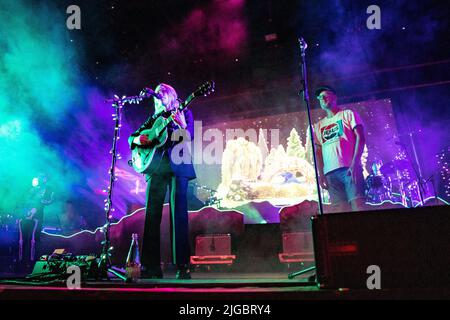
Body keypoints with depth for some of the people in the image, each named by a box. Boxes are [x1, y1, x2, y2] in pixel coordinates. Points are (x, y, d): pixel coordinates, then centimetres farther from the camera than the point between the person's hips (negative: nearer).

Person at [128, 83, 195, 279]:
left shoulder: (184, 113, 13)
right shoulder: (154, 118, 22)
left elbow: (189, 137, -3)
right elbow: (132, 137, 20)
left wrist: (182, 125, -22)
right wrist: (138, 139, -2)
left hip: (177, 167, -3)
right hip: (156, 166, 4)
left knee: (179, 213, -9)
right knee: (151, 214, -3)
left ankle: (182, 266, -4)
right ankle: (151, 266, 2)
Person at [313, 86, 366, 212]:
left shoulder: (347, 114, 12)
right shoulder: (319, 125, 23)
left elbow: (360, 137, 1)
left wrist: (354, 163, -12)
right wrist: (321, 174, 6)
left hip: (349, 168, -3)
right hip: (330, 172, 4)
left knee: (357, 203, -14)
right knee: (338, 208, -2)